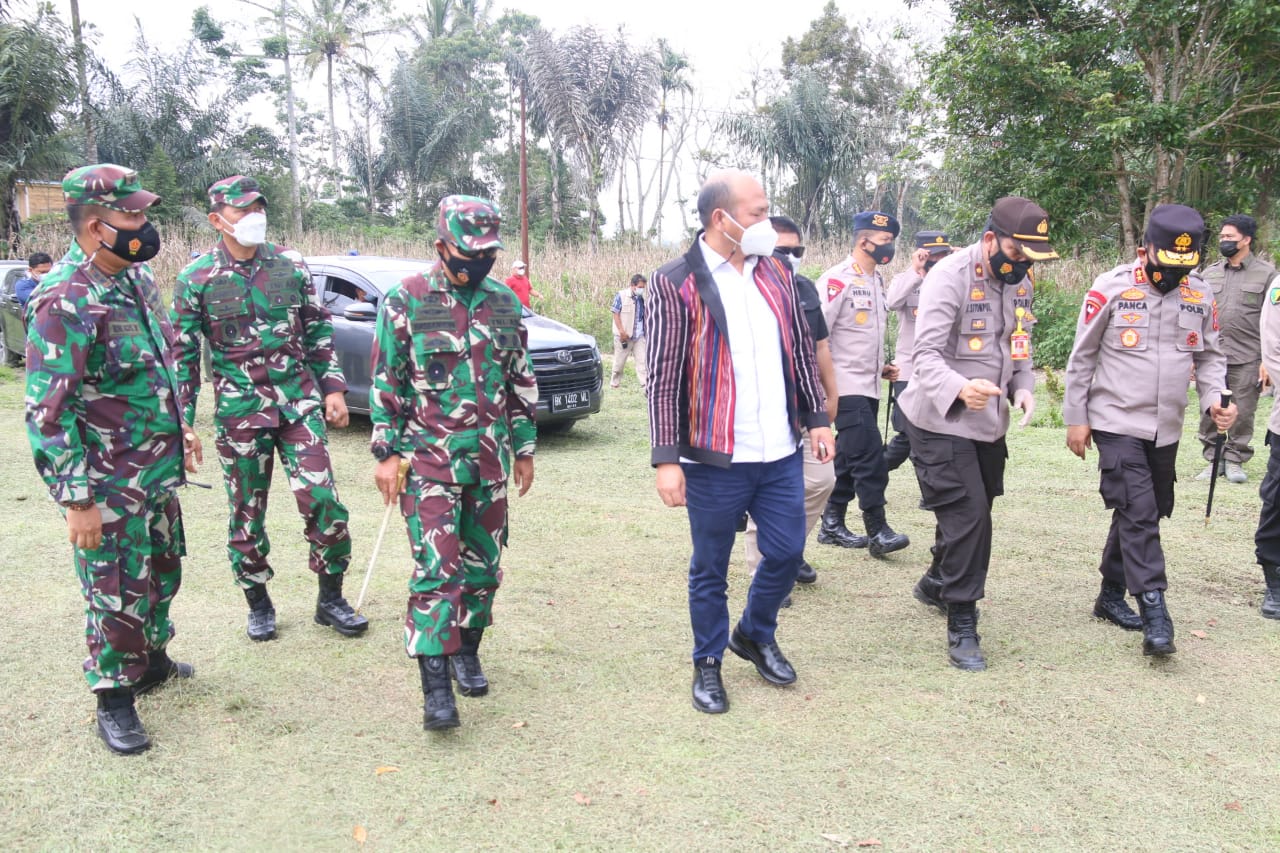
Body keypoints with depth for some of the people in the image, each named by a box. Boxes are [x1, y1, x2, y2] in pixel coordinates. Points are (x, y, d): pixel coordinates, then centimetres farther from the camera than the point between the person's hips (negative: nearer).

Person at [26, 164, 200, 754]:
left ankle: (152, 660, 42)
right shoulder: (65, 303, -21)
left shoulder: (136, 277, 5)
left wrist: (178, 431, 22)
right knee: (117, 594, 4)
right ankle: (114, 701, 21)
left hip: (159, 469, 8)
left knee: (161, 573, 21)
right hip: (109, 485, -8)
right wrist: (77, 500, -21)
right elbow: (48, 413, -21)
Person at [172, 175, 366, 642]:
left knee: (323, 501, -4)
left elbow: (319, 331, 11)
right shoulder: (197, 279, -2)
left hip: (299, 402, 1)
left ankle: (330, 598, 14)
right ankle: (259, 604, 27)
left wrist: (332, 388, 4)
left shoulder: (288, 265, 4)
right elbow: (184, 354, 1)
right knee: (247, 513, 8)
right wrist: (182, 422, -2)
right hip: (240, 410, -1)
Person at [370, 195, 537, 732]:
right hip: (430, 458, -4)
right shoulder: (406, 300, -4)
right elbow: (386, 383, -3)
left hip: (491, 456, 5)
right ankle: (435, 683, -5)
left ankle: (467, 651, 30)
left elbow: (521, 382, 14)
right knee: (436, 566, -9)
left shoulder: (505, 304, 8)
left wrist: (524, 449, 14)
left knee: (483, 563, 11)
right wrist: (386, 453, -6)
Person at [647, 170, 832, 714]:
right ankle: (708, 662, 29)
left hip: (781, 452, 5)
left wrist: (817, 418, 12)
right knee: (710, 569, 9)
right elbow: (663, 378, -11)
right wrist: (666, 458, -15)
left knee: (786, 552, 13)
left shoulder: (777, 274, 8)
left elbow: (801, 350, 15)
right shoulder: (676, 283, -10)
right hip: (714, 459, -5)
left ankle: (756, 635, 39)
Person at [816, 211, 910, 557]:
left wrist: (882, 367, 11)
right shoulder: (838, 280, -13)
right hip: (845, 386, -9)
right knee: (869, 455, -11)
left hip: (869, 386, 9)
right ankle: (877, 531, -5)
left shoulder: (877, 282, 15)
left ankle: (832, 525, 21)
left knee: (849, 458, 12)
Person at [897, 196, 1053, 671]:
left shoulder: (1020, 282, 7)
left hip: (989, 422, 8)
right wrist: (960, 388, -44)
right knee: (968, 516, -11)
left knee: (973, 513, 19)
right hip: (941, 421, -8)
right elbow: (926, 355, -25)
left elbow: (1019, 347, 15)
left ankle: (936, 583, 44)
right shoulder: (949, 277, -19)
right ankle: (961, 625, 3)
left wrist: (1022, 387, -6)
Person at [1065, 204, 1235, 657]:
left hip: (1166, 429, 6)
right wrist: (1076, 418, -3)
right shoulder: (1110, 289, -9)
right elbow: (1082, 357, -4)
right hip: (1117, 423, -5)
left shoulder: (1200, 297, 5)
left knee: (1144, 514, 14)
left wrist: (1216, 399, -6)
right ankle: (1154, 613, -11)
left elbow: (1210, 357, 13)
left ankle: (1112, 594, 29)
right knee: (1138, 513, -13)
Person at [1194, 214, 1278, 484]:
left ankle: (1235, 460, 17)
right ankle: (1213, 458, 17)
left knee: (1242, 413, 4)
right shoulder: (1210, 273, 11)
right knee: (1210, 412, 5)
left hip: (1247, 359, -3)